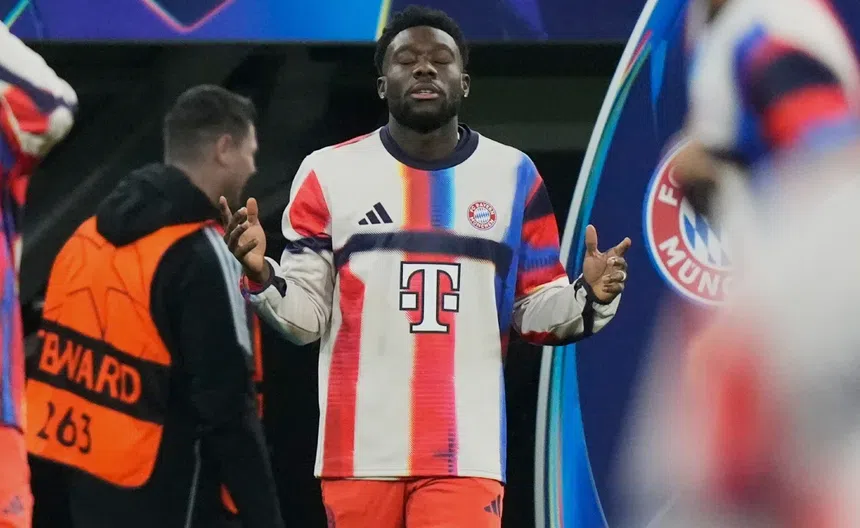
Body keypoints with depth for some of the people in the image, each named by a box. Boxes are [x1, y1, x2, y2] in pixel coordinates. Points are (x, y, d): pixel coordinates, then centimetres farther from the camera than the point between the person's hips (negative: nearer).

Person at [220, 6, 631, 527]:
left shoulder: (512, 176, 7)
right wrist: (260, 274, -16)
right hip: (360, 446, 1)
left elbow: (536, 311, 10)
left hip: (467, 450, 0)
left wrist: (589, 297, -10)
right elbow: (305, 316, 4)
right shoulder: (331, 172, 4)